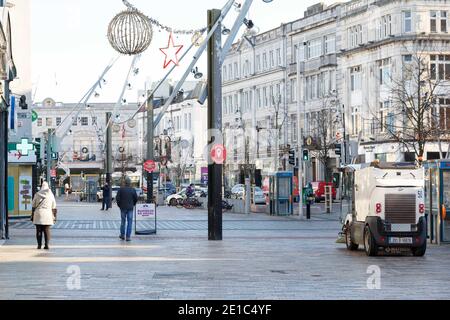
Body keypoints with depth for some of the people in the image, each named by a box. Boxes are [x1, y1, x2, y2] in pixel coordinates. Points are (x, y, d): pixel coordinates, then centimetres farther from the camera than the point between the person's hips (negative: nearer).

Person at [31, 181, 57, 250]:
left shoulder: (37, 195, 3)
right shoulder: (51, 195, 4)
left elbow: (33, 206, 6)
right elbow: (54, 208, 6)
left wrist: (32, 216, 13)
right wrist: (54, 217, 13)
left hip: (38, 214, 0)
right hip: (47, 215, 0)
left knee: (39, 231, 5)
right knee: (47, 230, 2)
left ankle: (39, 245, 5)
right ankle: (47, 245, -4)